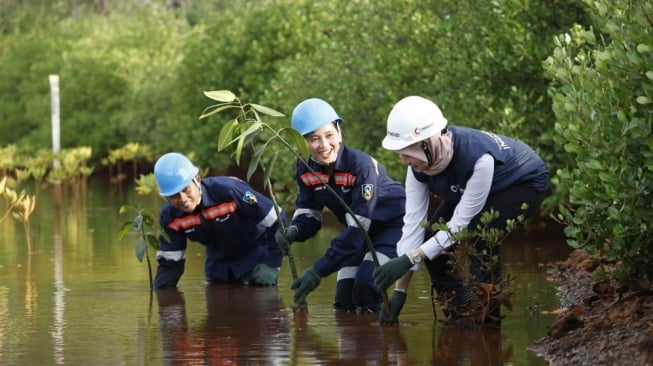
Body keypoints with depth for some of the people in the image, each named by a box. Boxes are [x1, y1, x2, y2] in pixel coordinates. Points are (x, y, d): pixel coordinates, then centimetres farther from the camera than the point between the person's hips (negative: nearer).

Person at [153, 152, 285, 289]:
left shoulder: (229, 190, -37)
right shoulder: (170, 217, -20)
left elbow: (275, 222, -27)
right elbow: (170, 262, -8)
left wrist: (271, 265, -24)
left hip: (256, 256, -5)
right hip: (219, 263, 5)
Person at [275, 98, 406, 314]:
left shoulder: (361, 165, -32)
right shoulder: (306, 171, -11)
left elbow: (358, 228, -34)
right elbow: (308, 215, -5)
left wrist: (318, 271, -39)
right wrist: (293, 231, -32)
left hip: (394, 223, -7)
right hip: (360, 231, 7)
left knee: (366, 284, -26)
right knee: (344, 304, 2)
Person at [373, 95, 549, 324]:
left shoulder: (478, 157, -42)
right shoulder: (419, 164, -23)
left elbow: (461, 222, -35)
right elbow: (413, 222, -21)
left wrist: (409, 259, -37)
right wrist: (399, 292, -22)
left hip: (525, 183, -7)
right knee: (432, 240, -12)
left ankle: (488, 316, -16)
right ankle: (460, 314, 3)